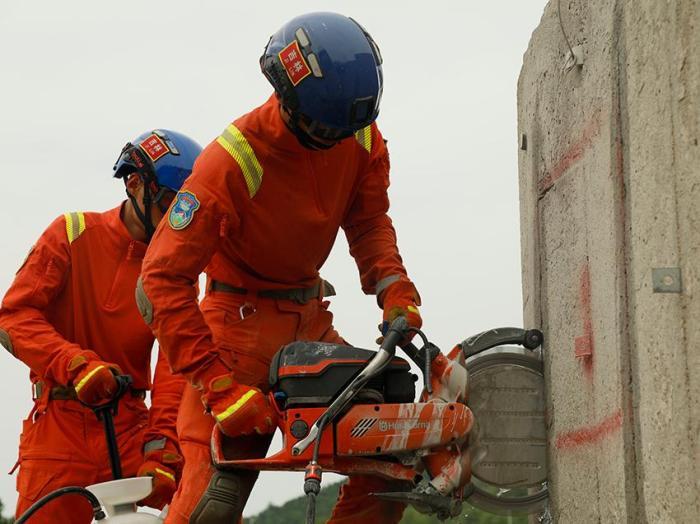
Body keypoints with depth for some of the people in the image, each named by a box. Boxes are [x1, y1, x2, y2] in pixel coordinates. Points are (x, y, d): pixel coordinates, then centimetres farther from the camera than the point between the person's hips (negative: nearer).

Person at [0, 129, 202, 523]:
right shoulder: (74, 234, 2)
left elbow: (175, 360, -2)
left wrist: (161, 446, -17)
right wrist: (76, 364, -23)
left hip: (129, 427, 2)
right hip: (61, 422, -2)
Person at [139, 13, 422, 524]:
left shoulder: (361, 137, -6)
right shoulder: (234, 160, -24)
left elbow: (369, 222, 10)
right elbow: (163, 281, -25)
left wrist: (394, 290, -11)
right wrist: (217, 384, -31)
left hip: (310, 318, 6)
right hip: (242, 321, -6)